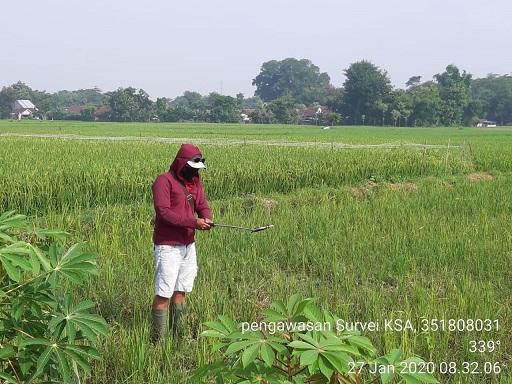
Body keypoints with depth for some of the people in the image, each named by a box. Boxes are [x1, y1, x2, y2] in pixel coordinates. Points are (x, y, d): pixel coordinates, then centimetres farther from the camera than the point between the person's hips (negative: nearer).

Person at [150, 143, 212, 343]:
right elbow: (163, 212, -20)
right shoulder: (164, 181, -11)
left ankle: (176, 336, 20)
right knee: (163, 294, -6)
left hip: (188, 245, 8)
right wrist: (193, 222, -22)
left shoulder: (195, 182, 14)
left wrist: (207, 218, -13)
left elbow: (202, 205, 11)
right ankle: (157, 340, -1)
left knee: (181, 291, 12)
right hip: (168, 246, -8)